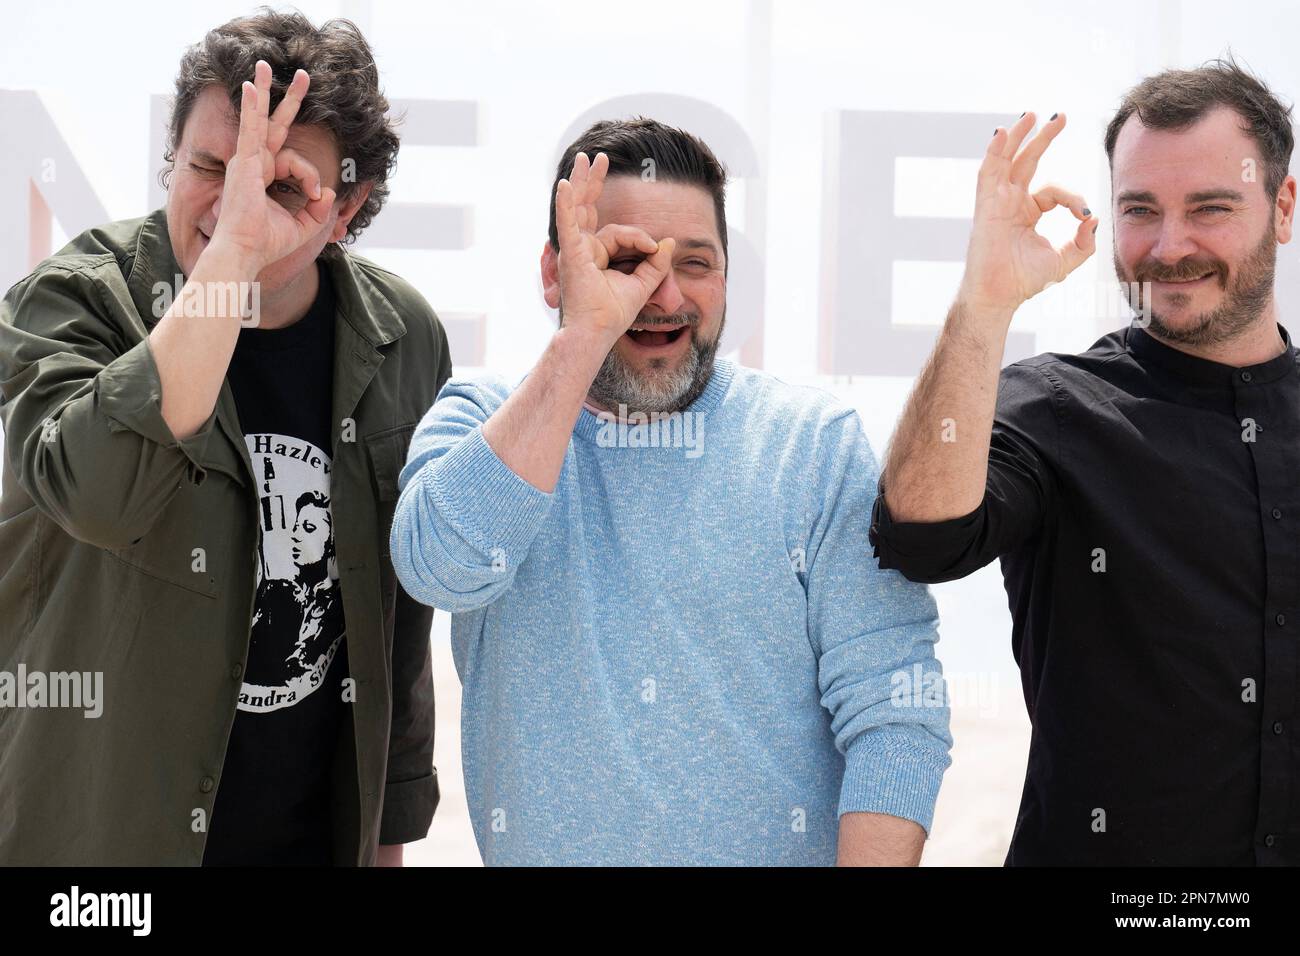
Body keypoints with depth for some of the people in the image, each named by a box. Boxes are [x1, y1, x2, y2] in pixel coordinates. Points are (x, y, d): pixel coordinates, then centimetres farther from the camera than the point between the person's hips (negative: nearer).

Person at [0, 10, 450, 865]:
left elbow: (404, 607, 8)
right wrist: (231, 254, -35)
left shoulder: (405, 339, -1)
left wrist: (391, 826, 11)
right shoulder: (73, 302, -13)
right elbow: (99, 490, -34)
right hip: (92, 833, -3)